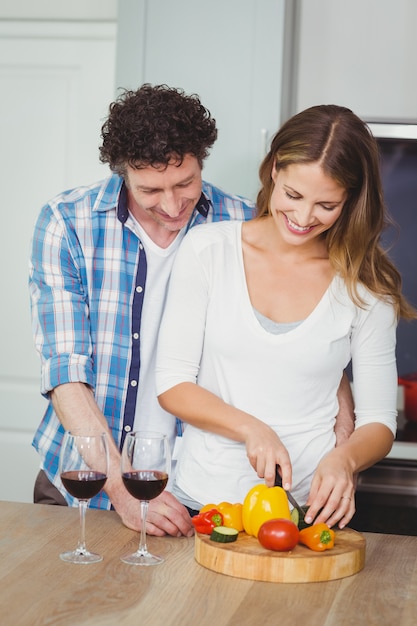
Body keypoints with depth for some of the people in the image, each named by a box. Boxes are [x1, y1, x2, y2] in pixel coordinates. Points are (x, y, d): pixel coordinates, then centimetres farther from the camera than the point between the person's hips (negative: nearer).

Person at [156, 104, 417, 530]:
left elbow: (379, 420, 6)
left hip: (308, 507, 0)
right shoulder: (208, 249, 1)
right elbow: (172, 384, 1)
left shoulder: (365, 285, 2)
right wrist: (250, 429, -14)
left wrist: (344, 459, -16)